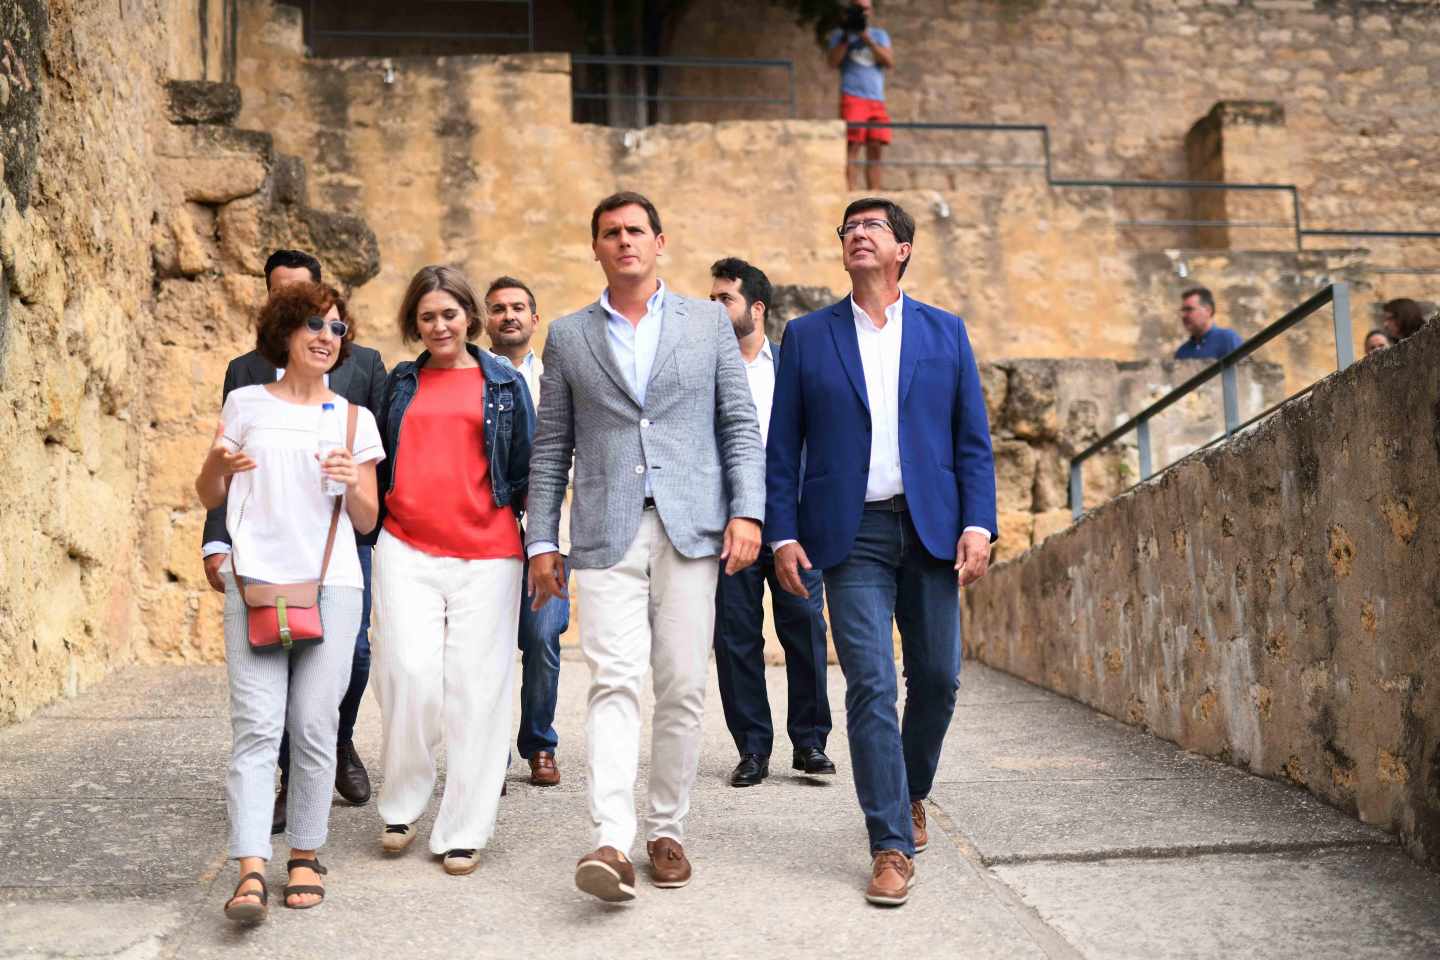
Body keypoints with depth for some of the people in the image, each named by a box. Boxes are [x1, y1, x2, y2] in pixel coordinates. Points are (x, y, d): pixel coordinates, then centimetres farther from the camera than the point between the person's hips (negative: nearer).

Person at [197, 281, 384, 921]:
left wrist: (353, 485, -8)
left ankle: (305, 856, 12)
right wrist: (218, 464, -7)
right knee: (256, 725, -9)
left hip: (331, 585, 1)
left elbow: (367, 522, 13)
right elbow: (208, 498, 15)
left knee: (314, 725, -1)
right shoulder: (245, 403, 10)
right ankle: (250, 872, -12)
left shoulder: (354, 418, 13)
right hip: (254, 581, -1)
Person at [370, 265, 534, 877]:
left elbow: (525, 469, 11)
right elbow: (380, 466, 20)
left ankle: (463, 833, 10)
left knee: (474, 690, 0)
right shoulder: (400, 384, 15)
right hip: (406, 550, 1)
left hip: (486, 555, -1)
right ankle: (401, 807, 12)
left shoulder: (504, 383, 10)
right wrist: (370, 527, 13)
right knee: (411, 676, -12)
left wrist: (538, 543, 4)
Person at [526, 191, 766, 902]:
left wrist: (747, 511, -4)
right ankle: (610, 842, -17)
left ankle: (667, 830, 15)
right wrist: (541, 540, 6)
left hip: (690, 526, 1)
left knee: (683, 687, 2)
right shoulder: (568, 336, 12)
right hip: (607, 533, 0)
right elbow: (550, 447, 12)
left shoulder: (708, 322, 11)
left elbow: (740, 424, 8)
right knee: (614, 682, -12)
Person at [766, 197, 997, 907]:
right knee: (871, 685, -7)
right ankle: (892, 845, -1)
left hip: (931, 529, 2)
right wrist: (783, 534, -3)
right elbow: (782, 446, 6)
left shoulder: (944, 332, 12)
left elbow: (972, 440, 8)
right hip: (852, 533, -2)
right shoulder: (807, 335, 9)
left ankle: (911, 794, 33)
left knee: (937, 677, 7)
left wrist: (977, 523, -4)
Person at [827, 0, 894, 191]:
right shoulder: (840, 34, 12)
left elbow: (890, 63, 2)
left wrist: (867, 38, -4)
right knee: (852, 147, -13)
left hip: (877, 100, 4)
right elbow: (833, 62, -3)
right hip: (852, 97, -4)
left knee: (875, 150, 0)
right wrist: (846, 37, -11)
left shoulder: (880, 35, 19)